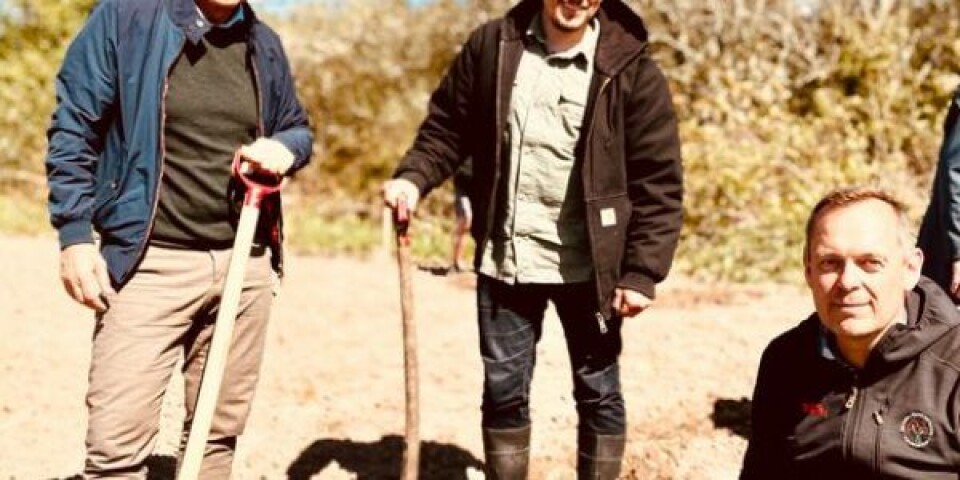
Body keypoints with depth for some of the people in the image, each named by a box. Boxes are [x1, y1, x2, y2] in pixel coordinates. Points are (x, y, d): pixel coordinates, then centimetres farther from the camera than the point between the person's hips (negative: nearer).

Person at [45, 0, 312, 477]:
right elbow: (73, 129, -1)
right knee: (118, 441, -8)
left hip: (246, 263, 5)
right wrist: (74, 235, -8)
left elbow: (297, 127, 25)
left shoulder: (264, 44, 12)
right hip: (151, 263, -4)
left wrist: (284, 147, 0)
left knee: (219, 431, 10)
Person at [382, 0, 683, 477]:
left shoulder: (630, 68, -8)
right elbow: (447, 128, 9)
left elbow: (658, 181, -7)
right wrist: (413, 177, -9)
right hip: (504, 258, 2)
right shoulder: (492, 45, 0)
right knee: (503, 390, 11)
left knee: (598, 392, 11)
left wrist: (641, 271, -12)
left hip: (587, 267, -2)